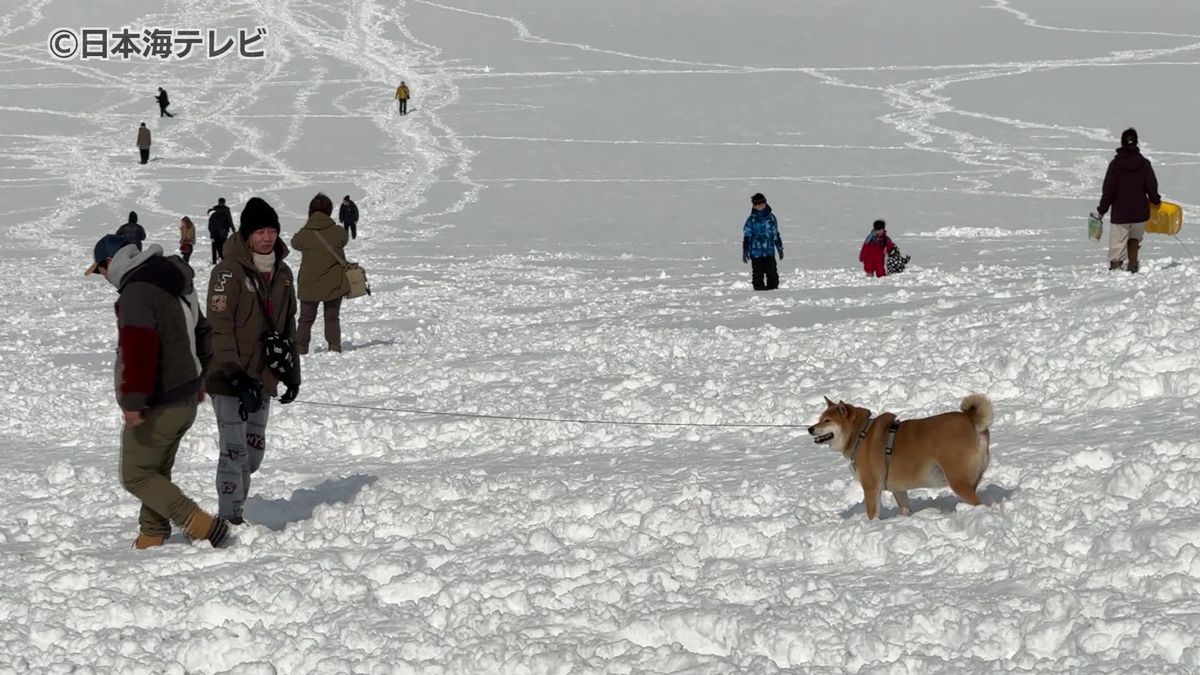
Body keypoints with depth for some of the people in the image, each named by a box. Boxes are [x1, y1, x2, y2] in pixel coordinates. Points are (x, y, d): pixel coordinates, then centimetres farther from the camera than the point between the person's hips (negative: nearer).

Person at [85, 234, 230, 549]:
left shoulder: (136, 292, -19)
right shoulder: (175, 282, 13)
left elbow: (139, 349, -30)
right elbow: (202, 331, 24)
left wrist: (133, 399, -31)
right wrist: (200, 377, 33)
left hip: (158, 405, -10)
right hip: (186, 399, 10)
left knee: (136, 476, -2)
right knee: (157, 470, 20)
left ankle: (203, 526, -11)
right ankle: (153, 536, 22)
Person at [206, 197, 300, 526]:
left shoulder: (282, 273, 10)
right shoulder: (230, 272, -14)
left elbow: (287, 327, 19)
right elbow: (220, 328, -17)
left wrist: (291, 372, 16)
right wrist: (236, 375, -22)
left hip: (262, 378, 7)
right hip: (230, 379, -7)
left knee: (254, 451, 11)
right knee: (235, 451, -8)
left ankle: (234, 511, 22)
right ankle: (229, 518, -2)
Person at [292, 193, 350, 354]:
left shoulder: (304, 234, -12)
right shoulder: (338, 233, -11)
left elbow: (295, 243, 8)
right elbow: (345, 240, 9)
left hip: (309, 285, 0)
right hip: (334, 284, 0)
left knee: (306, 319, 14)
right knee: (332, 318, 15)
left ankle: (300, 347, 9)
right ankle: (334, 346, 7)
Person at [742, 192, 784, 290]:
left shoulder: (771, 218, 7)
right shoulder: (751, 220, -2)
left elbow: (776, 235, 18)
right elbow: (746, 237, 0)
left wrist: (780, 249, 22)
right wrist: (745, 252, -4)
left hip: (769, 253, 2)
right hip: (756, 253, -2)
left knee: (772, 274, -1)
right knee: (758, 275, 0)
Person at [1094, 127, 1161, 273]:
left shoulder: (1115, 164, -8)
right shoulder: (1144, 164, -2)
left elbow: (1108, 190, -8)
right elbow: (1151, 187, 2)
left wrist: (1101, 210, 0)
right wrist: (1156, 201, 21)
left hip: (1120, 214, -3)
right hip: (1140, 212, 3)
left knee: (1117, 244, -1)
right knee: (1135, 238, 25)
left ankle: (1115, 265, -18)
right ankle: (1133, 265, 20)